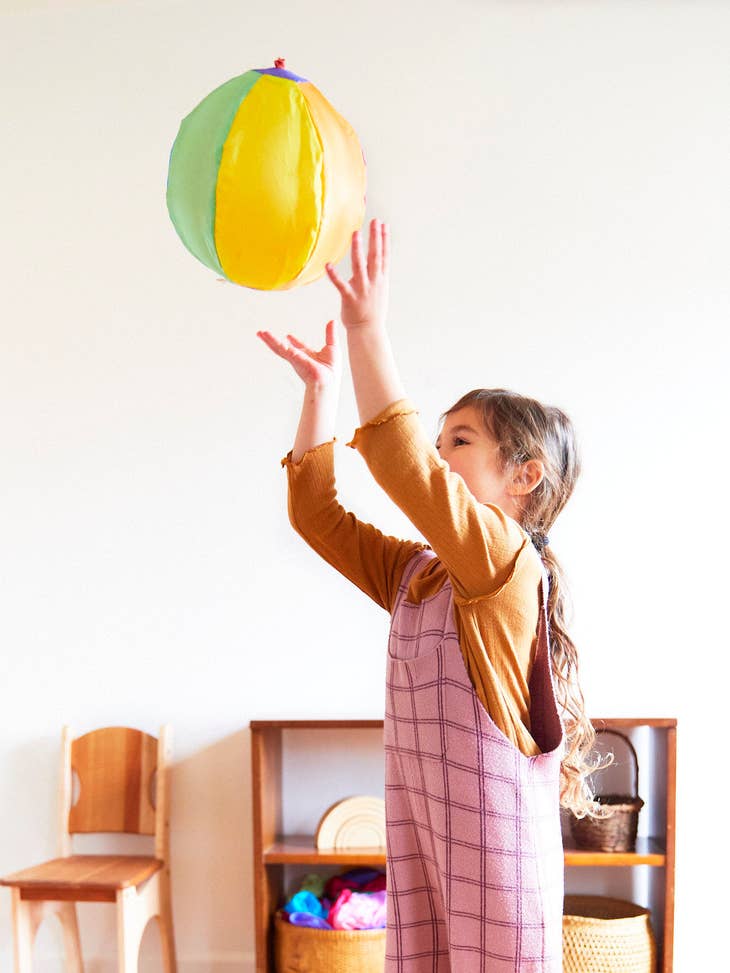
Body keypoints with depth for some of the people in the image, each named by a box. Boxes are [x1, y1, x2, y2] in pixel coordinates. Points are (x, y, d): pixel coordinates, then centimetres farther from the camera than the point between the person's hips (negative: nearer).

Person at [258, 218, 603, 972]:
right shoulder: (414, 571, 10)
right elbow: (316, 513, 12)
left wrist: (367, 331, -27)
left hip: (496, 837, -7)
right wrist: (320, 387, 8)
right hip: (415, 827, 7)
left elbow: (404, 466, -27)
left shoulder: (509, 560, -13)